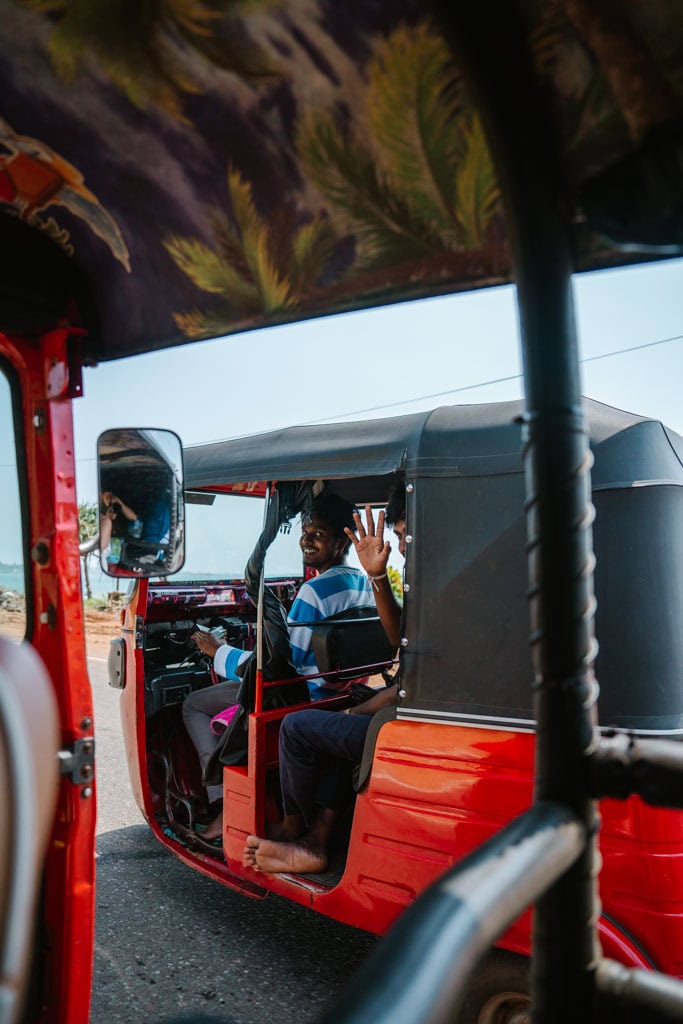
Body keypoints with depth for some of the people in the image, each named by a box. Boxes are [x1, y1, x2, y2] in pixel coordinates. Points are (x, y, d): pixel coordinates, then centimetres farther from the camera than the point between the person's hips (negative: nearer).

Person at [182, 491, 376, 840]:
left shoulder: (315, 590, -23)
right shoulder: (364, 584, 4)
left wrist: (218, 651, -10)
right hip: (339, 690, 9)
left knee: (194, 705, 7)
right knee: (230, 684, 31)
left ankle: (225, 806, 1)